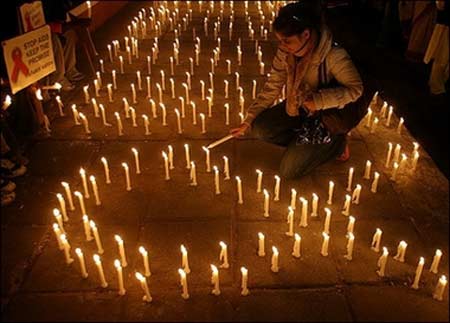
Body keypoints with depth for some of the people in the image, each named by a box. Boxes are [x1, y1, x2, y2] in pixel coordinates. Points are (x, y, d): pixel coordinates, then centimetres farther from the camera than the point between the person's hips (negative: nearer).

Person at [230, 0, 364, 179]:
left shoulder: (333, 55, -31)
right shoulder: (285, 51, -13)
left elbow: (355, 89, -22)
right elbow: (272, 87, -4)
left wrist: (319, 100, -35)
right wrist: (249, 119, -6)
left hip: (325, 115, -6)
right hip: (296, 108, 6)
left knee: (289, 170, -11)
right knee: (259, 128, -15)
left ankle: (336, 142, 9)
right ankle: (304, 143, 4)